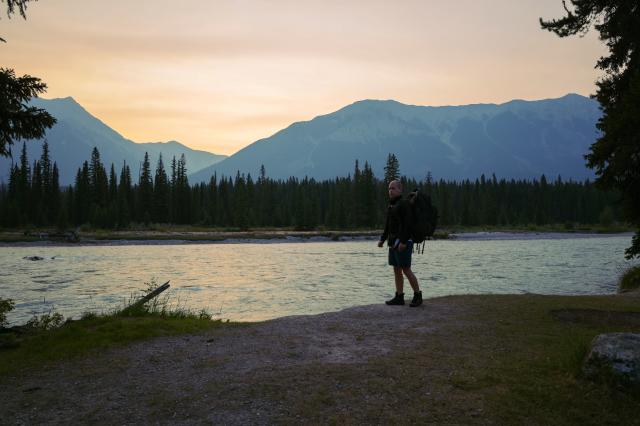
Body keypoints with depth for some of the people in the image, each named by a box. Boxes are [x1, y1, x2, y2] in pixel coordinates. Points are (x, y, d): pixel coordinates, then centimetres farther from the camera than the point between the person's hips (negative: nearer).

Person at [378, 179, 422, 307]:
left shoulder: (404, 204, -11)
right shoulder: (391, 206, 17)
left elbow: (407, 224, -19)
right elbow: (388, 225, 21)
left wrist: (403, 241, -25)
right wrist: (382, 239, 13)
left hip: (403, 242, -9)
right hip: (394, 242, 9)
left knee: (406, 270, -8)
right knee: (397, 270, 8)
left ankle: (417, 295, 3)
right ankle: (399, 297, 11)